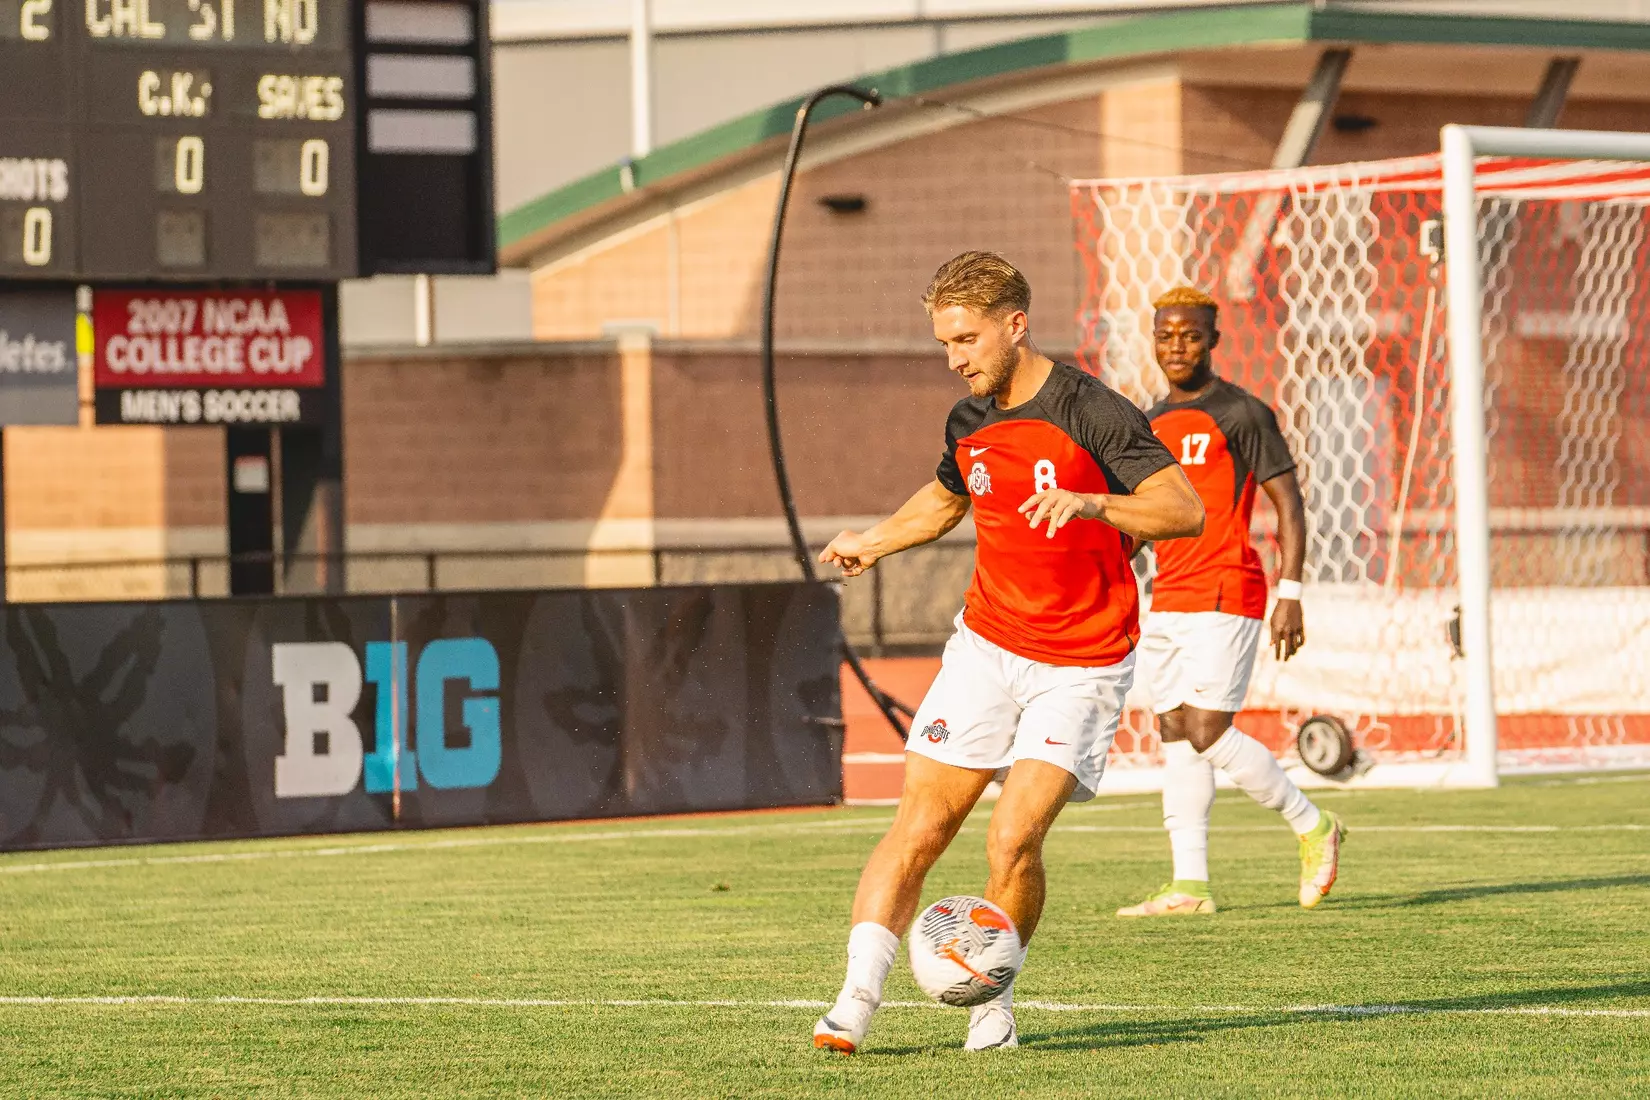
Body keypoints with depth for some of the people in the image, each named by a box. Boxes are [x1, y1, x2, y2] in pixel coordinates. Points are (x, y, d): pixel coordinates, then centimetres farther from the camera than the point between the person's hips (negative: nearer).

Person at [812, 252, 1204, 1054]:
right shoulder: (968, 422, 6)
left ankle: (993, 999, 7)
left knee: (1013, 840, -15)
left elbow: (1185, 510, -22)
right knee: (919, 825, -7)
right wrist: (874, 543, 26)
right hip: (986, 647, 5)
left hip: (1082, 666, -5)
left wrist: (1089, 502, -35)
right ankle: (856, 1002, -10)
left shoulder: (1089, 412, -14)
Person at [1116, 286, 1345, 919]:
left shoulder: (1242, 414, -5)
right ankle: (1189, 886, 2)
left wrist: (1290, 595, -15)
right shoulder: (1151, 425, 17)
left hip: (1224, 599, -8)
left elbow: (1288, 503, -7)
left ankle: (1313, 827, 4)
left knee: (1206, 734, -13)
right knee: (1177, 739, 3)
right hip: (1166, 601, 8)